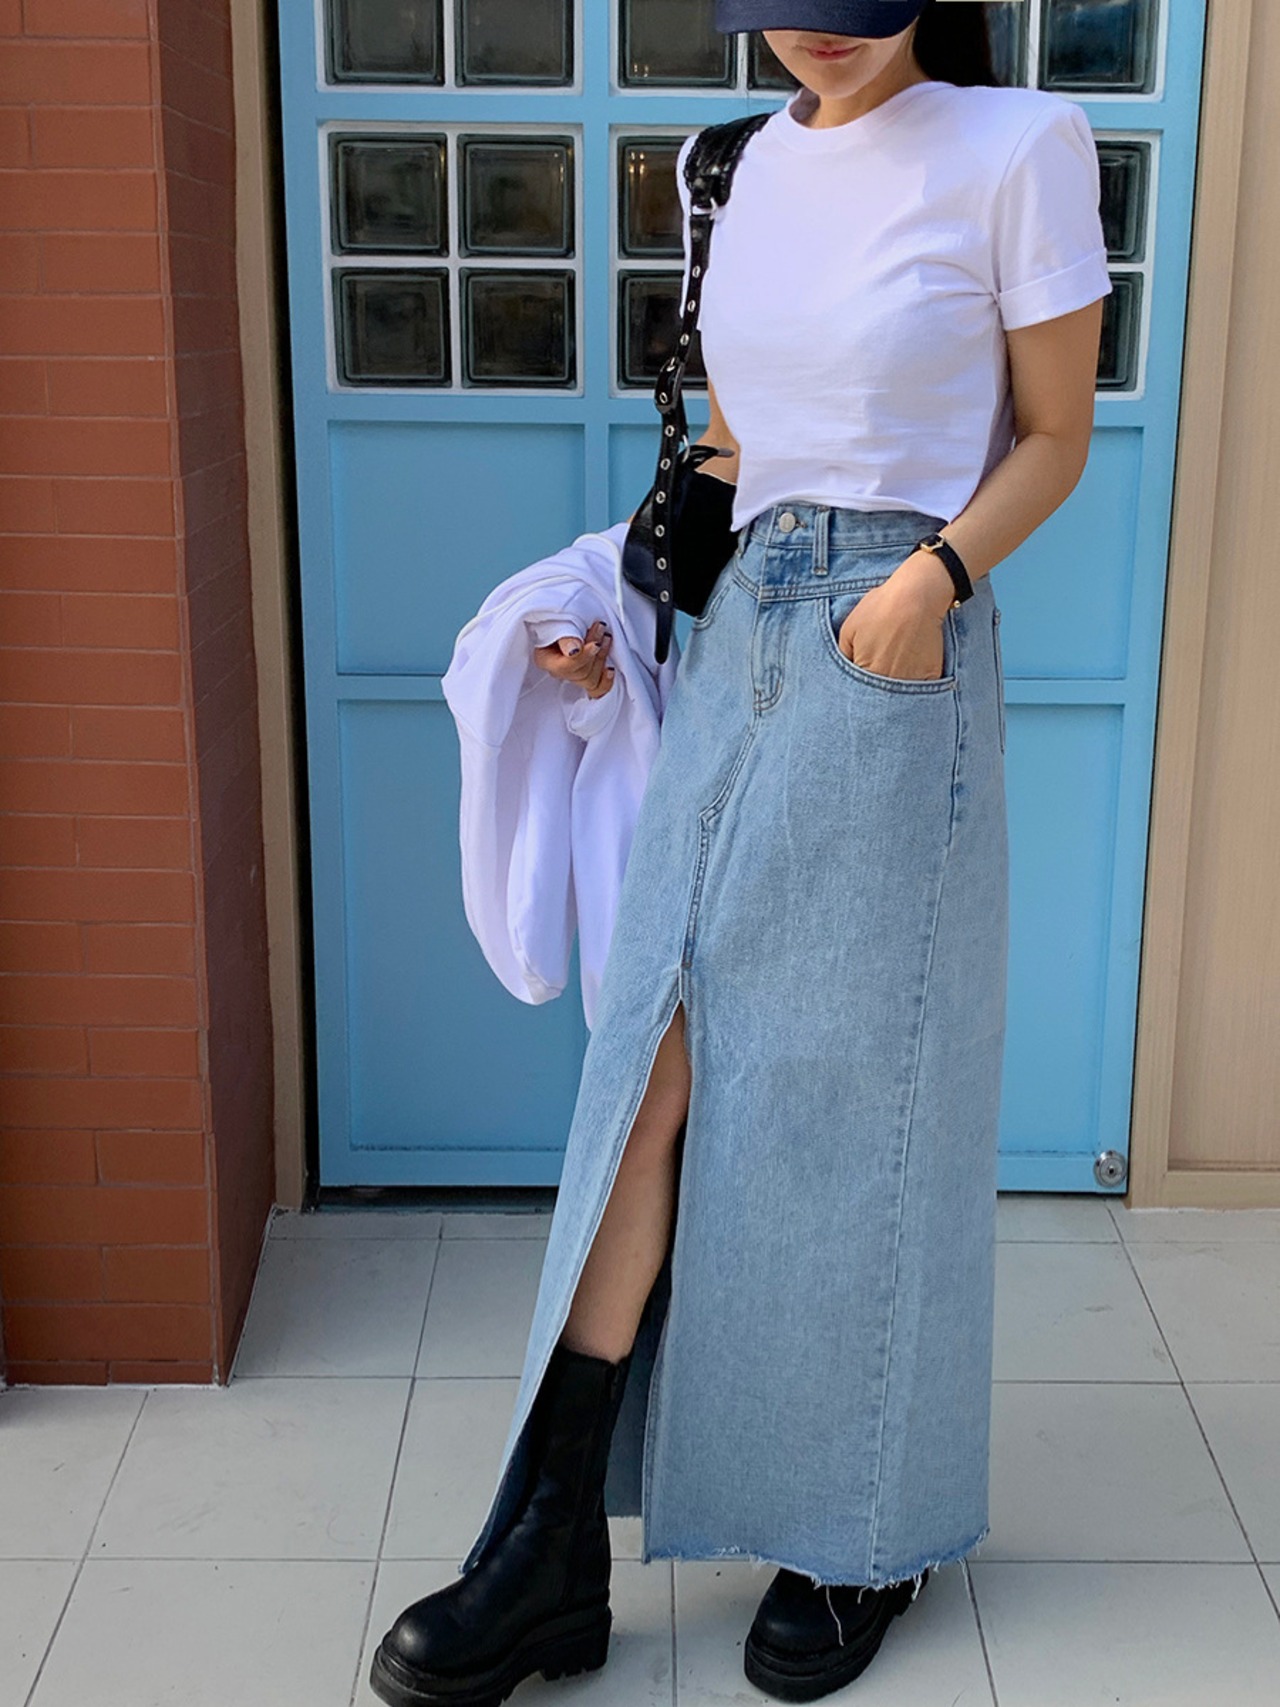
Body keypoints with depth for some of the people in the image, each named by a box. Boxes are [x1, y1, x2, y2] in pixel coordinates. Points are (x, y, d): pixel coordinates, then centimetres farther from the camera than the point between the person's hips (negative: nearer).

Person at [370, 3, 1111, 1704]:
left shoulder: (1019, 146, -5)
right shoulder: (759, 162, 11)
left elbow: (1053, 435, -1)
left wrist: (935, 574, -17)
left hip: (893, 665, -5)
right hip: (735, 640, 5)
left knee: (857, 1100, 4)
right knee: (655, 1061, -1)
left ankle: (867, 1541, 25)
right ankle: (551, 1554, 6)